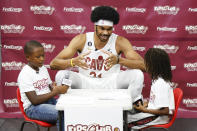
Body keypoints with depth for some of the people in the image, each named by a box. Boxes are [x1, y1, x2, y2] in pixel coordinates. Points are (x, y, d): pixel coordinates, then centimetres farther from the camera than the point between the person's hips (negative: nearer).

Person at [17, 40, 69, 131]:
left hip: (49, 101, 7)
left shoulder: (43, 69, 12)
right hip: (33, 107, -7)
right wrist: (56, 92, -21)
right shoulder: (25, 75, -11)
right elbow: (34, 100, -17)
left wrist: (57, 88, -7)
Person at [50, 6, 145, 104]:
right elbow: (53, 64, -16)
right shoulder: (81, 40, -11)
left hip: (111, 84, 0)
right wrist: (73, 62, -39)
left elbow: (143, 65, -20)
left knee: (137, 74, -23)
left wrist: (119, 60, -38)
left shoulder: (120, 41, -11)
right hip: (86, 83, 0)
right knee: (61, 75, -25)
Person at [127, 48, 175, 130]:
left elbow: (165, 110, -25)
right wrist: (147, 104, 4)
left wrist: (144, 110, -19)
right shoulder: (158, 79, 6)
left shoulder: (160, 84, -24)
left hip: (159, 118, -10)